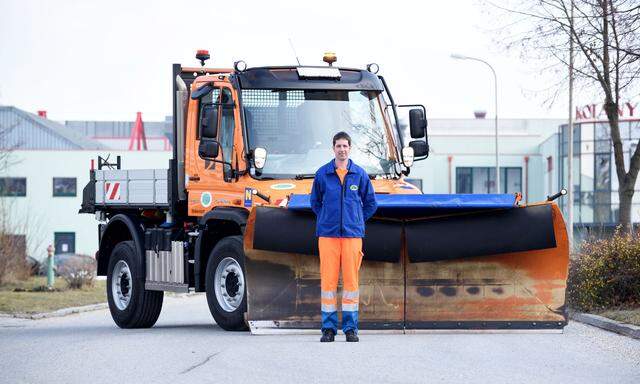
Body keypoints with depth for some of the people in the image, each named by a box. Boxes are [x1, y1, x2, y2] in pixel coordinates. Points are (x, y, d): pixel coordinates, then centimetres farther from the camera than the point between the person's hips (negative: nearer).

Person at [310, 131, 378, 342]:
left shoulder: (360, 174, 7)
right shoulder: (322, 174, 6)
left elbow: (370, 204, 17)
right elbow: (315, 202, 19)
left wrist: (356, 221, 12)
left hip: (352, 234, 0)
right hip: (327, 234, 0)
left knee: (351, 280, -1)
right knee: (328, 279, -4)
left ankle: (350, 327, 4)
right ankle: (328, 327, 1)